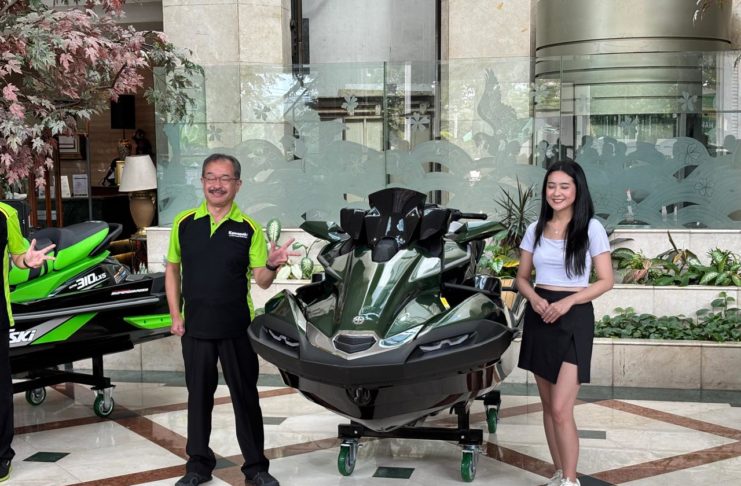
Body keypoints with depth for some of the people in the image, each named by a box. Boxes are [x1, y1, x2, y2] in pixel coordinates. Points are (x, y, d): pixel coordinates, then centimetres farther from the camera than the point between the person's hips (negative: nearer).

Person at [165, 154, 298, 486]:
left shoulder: (249, 228, -2)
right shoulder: (184, 222, 2)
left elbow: (261, 280, -3)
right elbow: (172, 270, 10)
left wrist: (272, 266, -25)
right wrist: (175, 315, 3)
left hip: (237, 327, -1)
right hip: (195, 327, 1)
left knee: (245, 396, 6)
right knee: (198, 396, 12)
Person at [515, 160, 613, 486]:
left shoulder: (591, 228, -5)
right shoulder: (535, 229, 8)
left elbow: (606, 280, -6)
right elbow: (522, 277, 13)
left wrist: (566, 302, -17)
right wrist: (533, 298, -10)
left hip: (574, 319, -5)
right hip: (539, 318, 5)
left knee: (560, 409, -11)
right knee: (548, 406, 10)